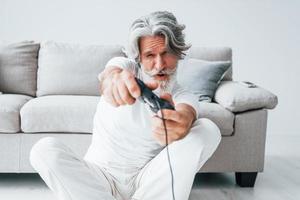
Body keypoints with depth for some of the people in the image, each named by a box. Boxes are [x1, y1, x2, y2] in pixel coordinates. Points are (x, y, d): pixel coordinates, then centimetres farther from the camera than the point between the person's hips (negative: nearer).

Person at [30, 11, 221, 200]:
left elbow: (186, 112, -28)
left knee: (208, 129, -19)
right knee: (45, 149, -27)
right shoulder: (125, 66, -1)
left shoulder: (183, 97, -1)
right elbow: (110, 71, -28)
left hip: (146, 181, 1)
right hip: (99, 176, 0)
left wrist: (182, 122, -55)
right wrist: (112, 78, -55)